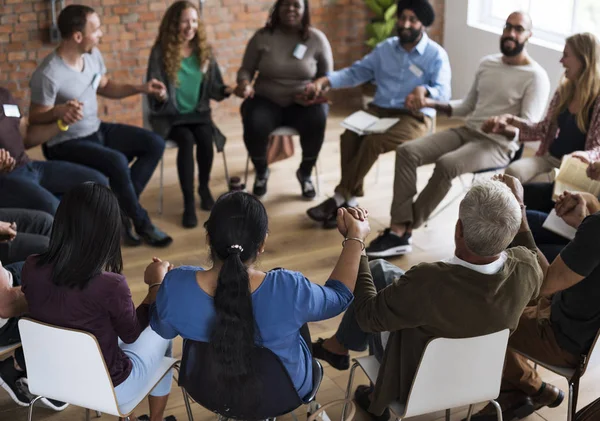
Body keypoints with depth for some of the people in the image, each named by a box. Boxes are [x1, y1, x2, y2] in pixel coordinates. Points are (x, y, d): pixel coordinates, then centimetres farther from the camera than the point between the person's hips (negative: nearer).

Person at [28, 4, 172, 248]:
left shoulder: (93, 55, -1)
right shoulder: (48, 75, -25)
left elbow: (105, 86, 17)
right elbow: (35, 118, -15)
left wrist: (141, 89, 5)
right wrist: (58, 111, -36)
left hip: (97, 130, 9)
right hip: (66, 143, -8)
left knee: (155, 144, -2)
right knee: (117, 162, -33)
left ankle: (122, 211, -4)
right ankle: (142, 224, -10)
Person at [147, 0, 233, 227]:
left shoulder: (204, 50, 3)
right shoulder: (161, 52, -8)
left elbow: (213, 88, 6)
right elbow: (155, 97, -10)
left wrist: (228, 90, -14)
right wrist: (159, 95, -33)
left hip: (198, 112, 3)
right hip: (169, 115, -3)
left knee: (205, 137, -29)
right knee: (187, 140, -32)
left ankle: (204, 187, -2)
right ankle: (188, 202, -24)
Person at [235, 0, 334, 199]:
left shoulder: (317, 39, -2)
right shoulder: (262, 36, -3)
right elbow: (246, 69, 4)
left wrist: (315, 93, -16)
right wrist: (244, 83, -19)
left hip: (304, 102, 0)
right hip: (267, 100, 0)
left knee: (317, 121, -33)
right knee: (254, 125, -32)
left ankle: (305, 173, -4)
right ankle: (261, 172, 3)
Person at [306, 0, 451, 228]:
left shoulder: (436, 55, -3)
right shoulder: (385, 48, 14)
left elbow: (443, 92, -15)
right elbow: (356, 72, 13)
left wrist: (424, 91, -38)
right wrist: (326, 80, -4)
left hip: (414, 117, -5)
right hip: (380, 109, 5)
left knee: (373, 142, -32)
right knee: (348, 136, -25)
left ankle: (339, 199, -21)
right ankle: (351, 202, -21)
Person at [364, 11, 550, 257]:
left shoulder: (536, 77, -8)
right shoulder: (487, 63, 14)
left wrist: (505, 128, -36)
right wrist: (434, 104, 7)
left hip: (499, 144, -7)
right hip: (467, 131, 7)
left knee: (446, 164, -35)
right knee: (407, 152, -16)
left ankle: (402, 231, -22)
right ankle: (399, 228, -24)